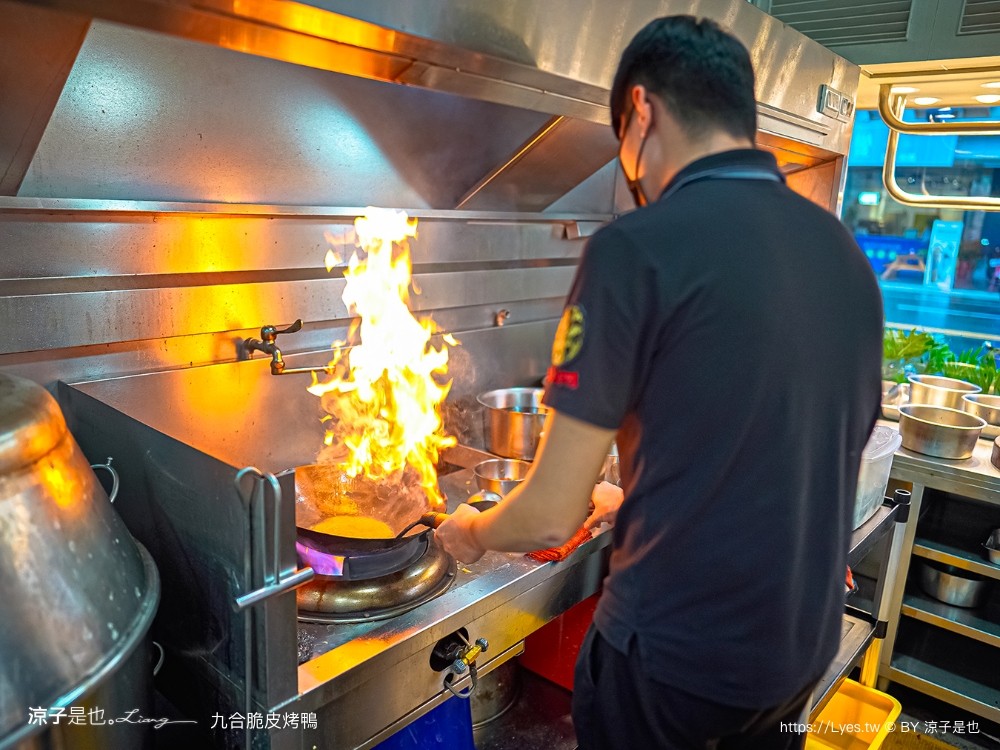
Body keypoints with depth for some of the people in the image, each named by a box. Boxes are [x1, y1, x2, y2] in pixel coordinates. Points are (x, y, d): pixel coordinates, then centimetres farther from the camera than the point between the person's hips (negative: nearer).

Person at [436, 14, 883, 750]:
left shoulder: (638, 248, -22)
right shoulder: (848, 252, -1)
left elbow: (551, 516, -19)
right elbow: (821, 463, 10)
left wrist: (471, 534, 4)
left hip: (673, 654, -5)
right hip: (808, 642, 6)